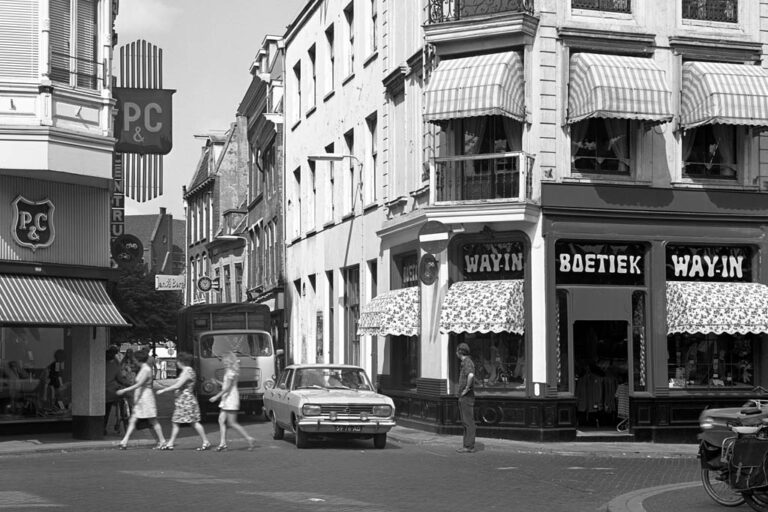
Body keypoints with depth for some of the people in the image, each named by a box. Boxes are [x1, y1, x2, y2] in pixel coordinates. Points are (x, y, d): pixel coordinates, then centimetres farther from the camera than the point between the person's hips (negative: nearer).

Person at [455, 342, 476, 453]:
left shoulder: (467, 362, -15)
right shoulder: (464, 362, 17)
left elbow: (470, 375, -37)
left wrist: (467, 389, -25)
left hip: (467, 397, -10)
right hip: (463, 398, 10)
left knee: (469, 422, -8)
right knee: (465, 422, 12)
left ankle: (469, 446, -7)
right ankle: (467, 445, 15)